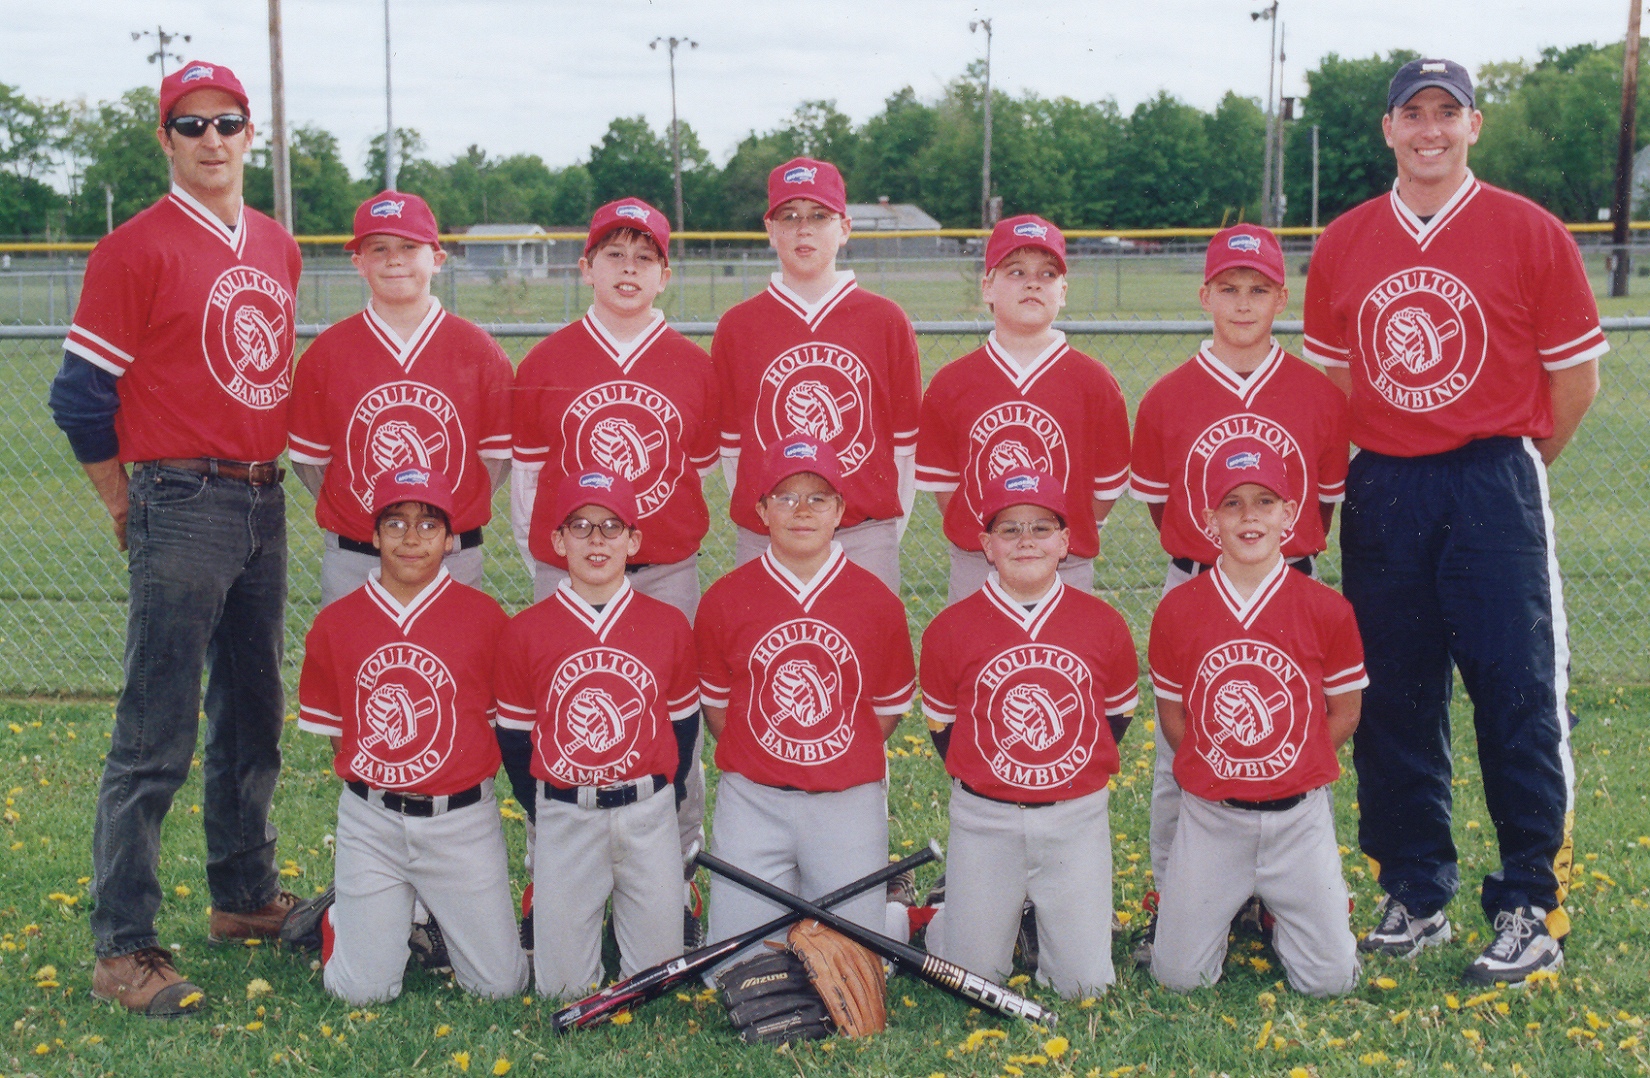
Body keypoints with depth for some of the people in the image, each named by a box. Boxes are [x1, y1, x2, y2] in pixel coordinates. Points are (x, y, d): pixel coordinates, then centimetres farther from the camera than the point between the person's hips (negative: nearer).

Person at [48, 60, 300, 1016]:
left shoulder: (278, 249, 13)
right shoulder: (137, 248, -8)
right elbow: (82, 396, -8)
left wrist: (278, 474, 15)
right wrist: (134, 511, -4)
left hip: (265, 506, 7)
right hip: (183, 510, -7)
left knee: (254, 720, 17)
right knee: (157, 739, -7)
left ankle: (246, 897, 31)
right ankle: (124, 949, -1)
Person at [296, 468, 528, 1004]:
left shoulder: (484, 616, -4)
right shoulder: (335, 623, 0)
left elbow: (503, 719, 3)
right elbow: (335, 729, 8)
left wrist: (456, 784, 0)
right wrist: (374, 787, 2)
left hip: (463, 821, 0)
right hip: (371, 821, 1)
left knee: (500, 984, -1)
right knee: (361, 990, -1)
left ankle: (442, 915, 29)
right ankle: (347, 909, 30)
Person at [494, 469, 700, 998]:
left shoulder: (669, 625, -1)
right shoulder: (526, 631, -3)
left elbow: (684, 721, 8)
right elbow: (513, 732, 4)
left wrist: (665, 798, 4)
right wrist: (543, 812, 3)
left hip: (648, 815, 1)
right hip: (563, 817, -1)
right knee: (561, 985, 4)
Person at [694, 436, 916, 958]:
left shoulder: (877, 601, -1)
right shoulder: (724, 599, -1)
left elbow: (889, 706, 8)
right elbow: (715, 704, 9)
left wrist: (834, 759, 2)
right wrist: (760, 762, 2)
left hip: (848, 802, 0)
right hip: (751, 802, 1)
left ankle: (893, 914, 34)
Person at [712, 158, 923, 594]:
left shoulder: (886, 320, 4)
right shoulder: (736, 326, 6)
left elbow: (906, 440, 6)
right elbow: (730, 443, 10)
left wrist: (889, 533, 4)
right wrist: (756, 517, 5)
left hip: (865, 540, 0)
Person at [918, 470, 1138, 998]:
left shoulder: (1104, 624, -3)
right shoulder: (949, 629, -7)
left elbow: (1116, 715, 9)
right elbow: (942, 723, 5)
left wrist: (1070, 776, 4)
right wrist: (977, 783, 1)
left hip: (1077, 819, 1)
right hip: (985, 822, -1)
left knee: (1087, 983, 1)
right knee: (973, 977, 4)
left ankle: (1053, 911, 30)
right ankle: (962, 901, 34)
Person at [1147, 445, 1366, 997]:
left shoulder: (1327, 610, -7)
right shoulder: (1177, 610, -6)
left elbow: (1345, 713, 3)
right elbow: (1171, 714, 6)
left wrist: (1290, 768, 2)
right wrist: (1214, 770, 1)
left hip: (1298, 815, 0)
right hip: (1209, 816, 0)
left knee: (1330, 978, -2)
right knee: (1179, 975, 0)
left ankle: (1280, 908, 29)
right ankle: (1229, 904, 30)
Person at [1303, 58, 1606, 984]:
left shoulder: (1530, 232, -2)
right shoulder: (1344, 244, 8)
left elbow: (1577, 375, 1)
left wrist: (1515, 465, 8)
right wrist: (1380, 461, 10)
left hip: (1495, 484, -3)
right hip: (1381, 491, 4)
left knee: (1519, 697, -4)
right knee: (1395, 700, 8)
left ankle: (1532, 908, 6)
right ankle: (1416, 897, 20)